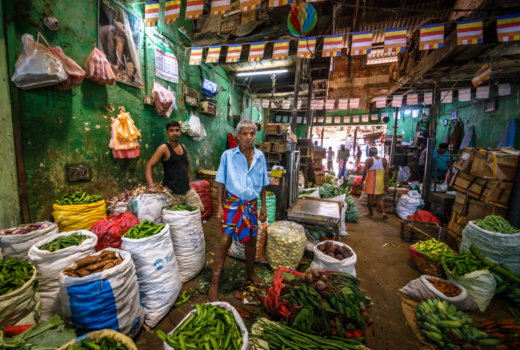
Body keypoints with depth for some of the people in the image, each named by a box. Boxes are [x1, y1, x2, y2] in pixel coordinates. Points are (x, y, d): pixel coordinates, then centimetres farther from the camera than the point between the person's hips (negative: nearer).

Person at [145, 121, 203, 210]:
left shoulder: (183, 147, 9)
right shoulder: (164, 148, -9)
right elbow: (149, 166, -15)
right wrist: (151, 185, -27)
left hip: (187, 190, 6)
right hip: (171, 192, -6)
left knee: (199, 209, 6)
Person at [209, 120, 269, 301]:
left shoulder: (260, 156, 1)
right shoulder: (228, 155, -8)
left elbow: (263, 184, 8)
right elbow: (221, 184, -4)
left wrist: (264, 206, 9)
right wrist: (220, 207, -7)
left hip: (251, 205, 4)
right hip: (233, 203, -3)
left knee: (251, 241, 16)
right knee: (225, 241, -2)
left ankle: (250, 272, 41)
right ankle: (215, 281, 18)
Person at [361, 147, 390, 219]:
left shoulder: (369, 160, -8)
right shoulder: (384, 160, 2)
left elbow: (365, 172, -13)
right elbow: (387, 173, 0)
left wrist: (362, 181, -3)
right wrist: (386, 184, 5)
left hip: (371, 181, -3)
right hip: (380, 182, 4)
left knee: (370, 197, 9)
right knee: (380, 197, 15)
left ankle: (371, 213, 21)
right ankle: (384, 212, 1)